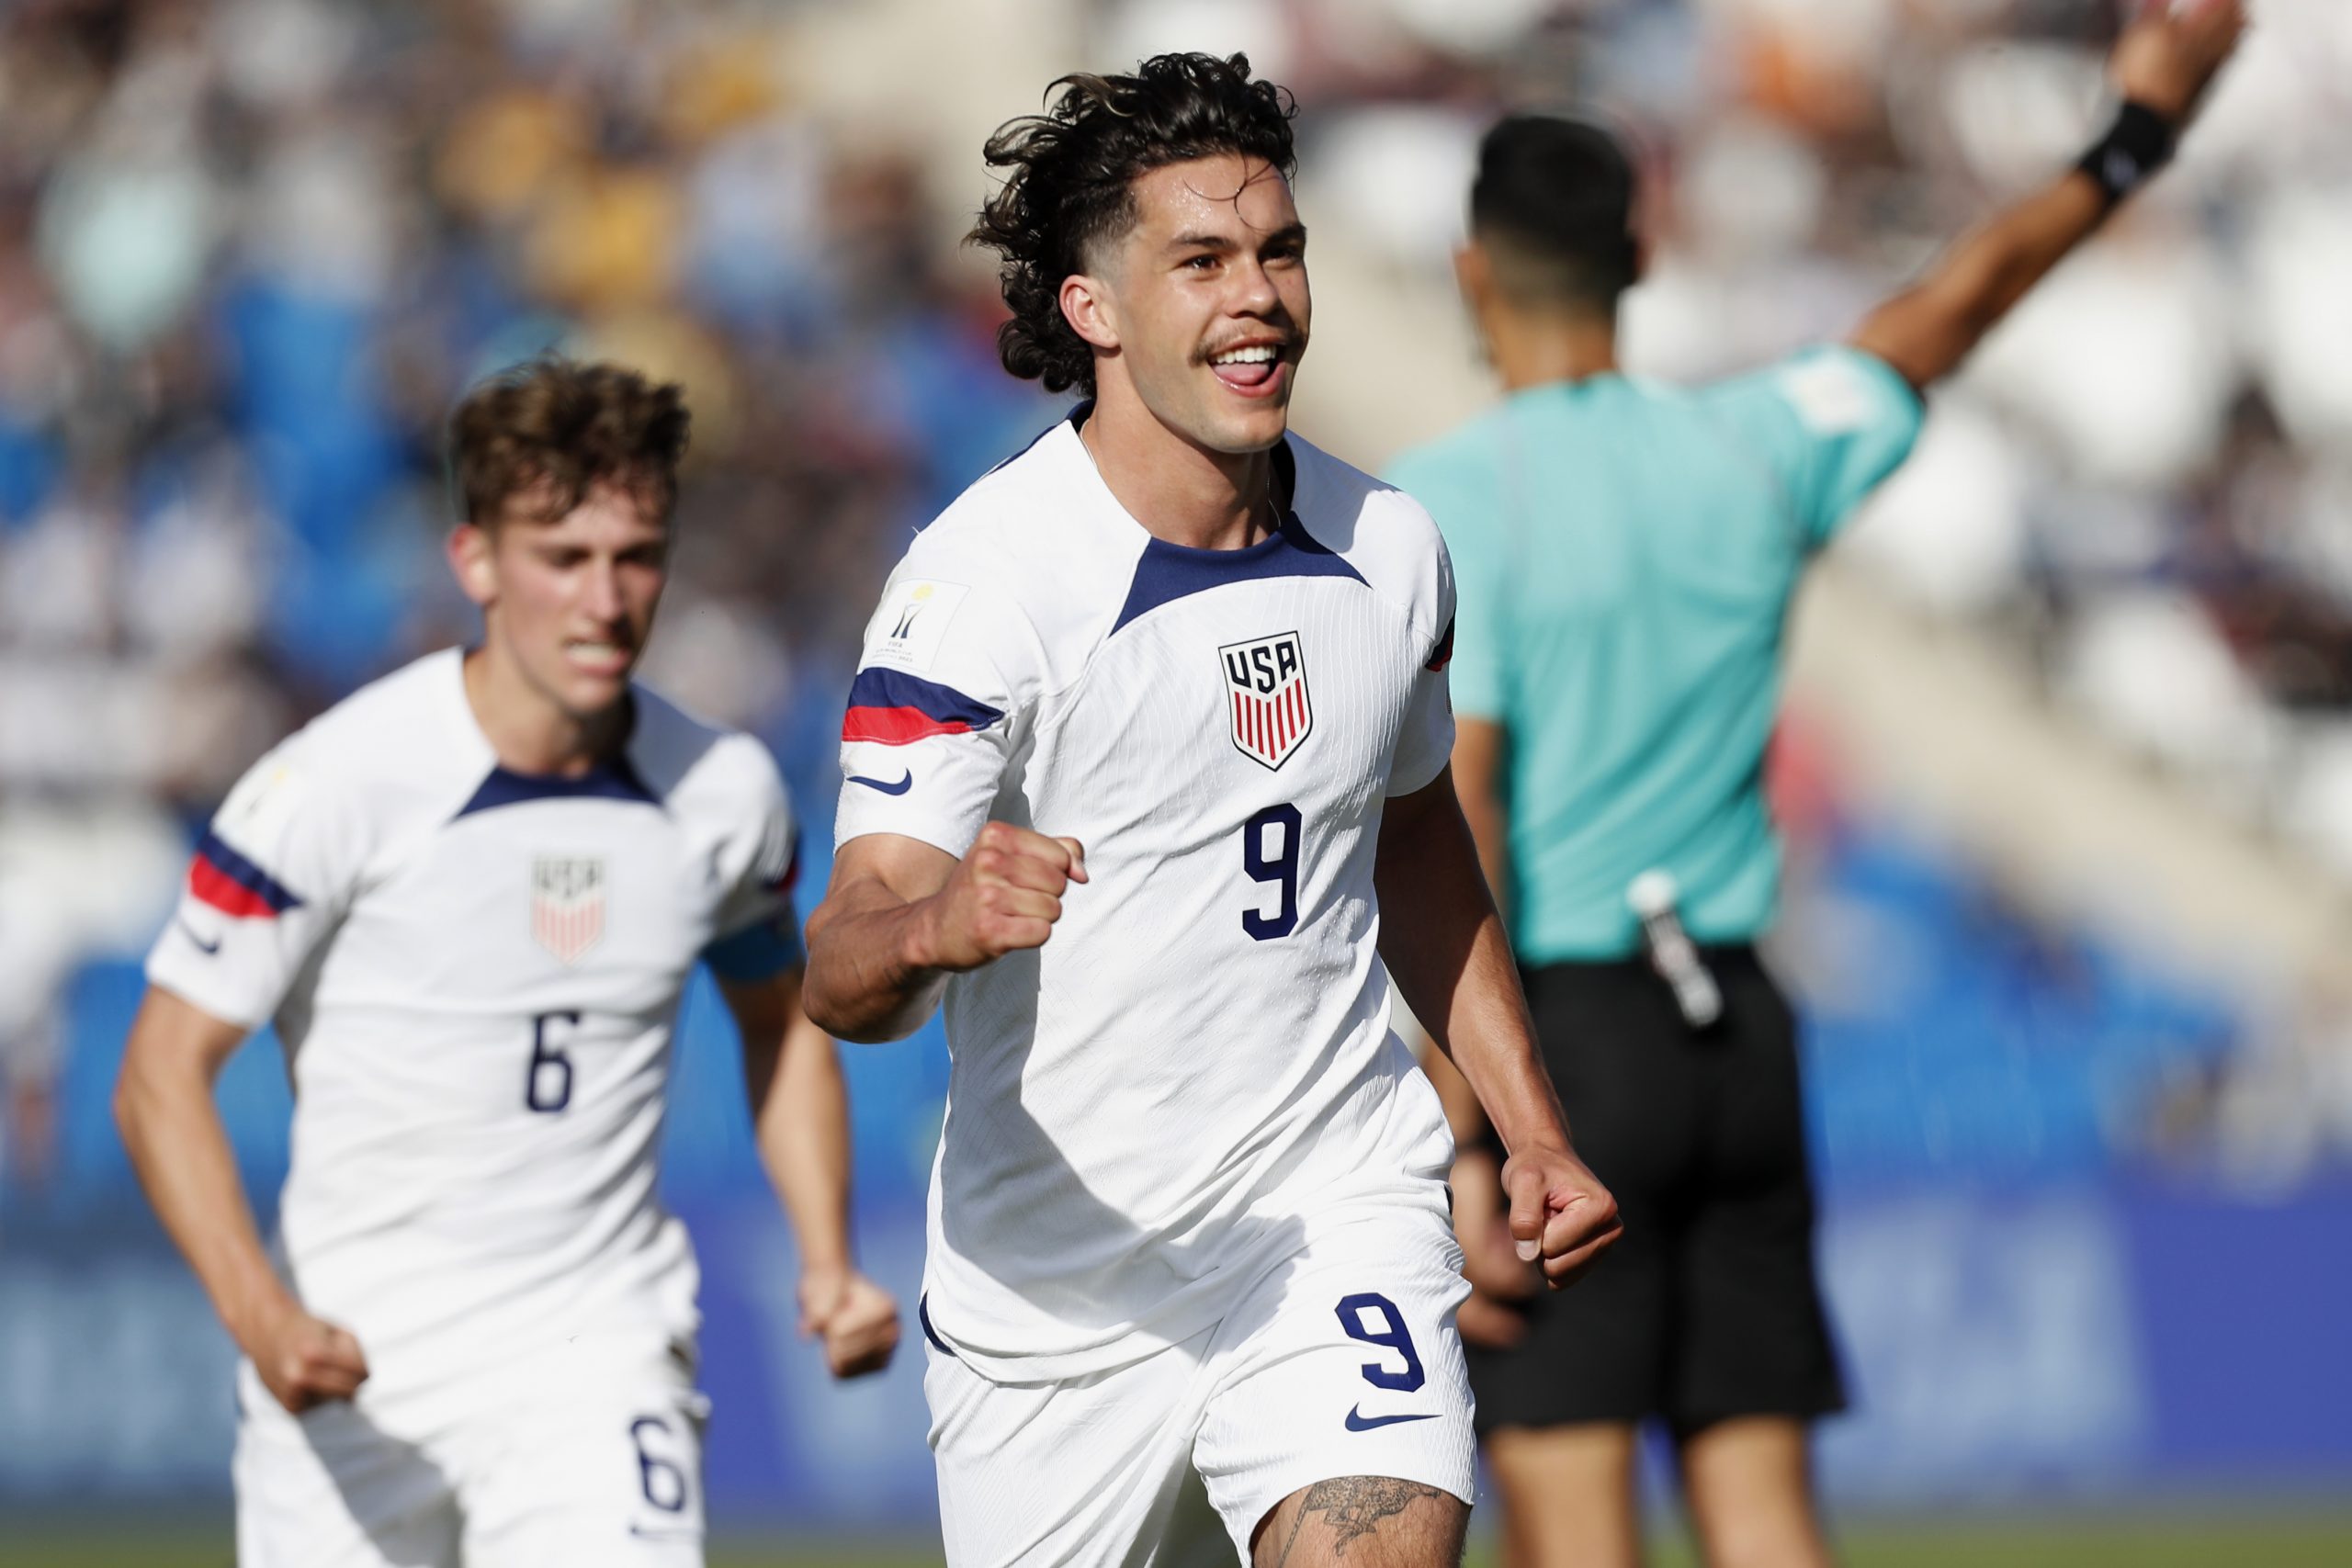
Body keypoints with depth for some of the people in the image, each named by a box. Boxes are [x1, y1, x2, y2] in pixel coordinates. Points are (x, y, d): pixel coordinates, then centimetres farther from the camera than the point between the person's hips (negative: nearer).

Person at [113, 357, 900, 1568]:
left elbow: (781, 1022, 20)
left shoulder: (725, 792, 0)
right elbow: (162, 1075, -12)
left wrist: (828, 1262, 5)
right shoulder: (337, 784, -14)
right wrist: (260, 1316, -26)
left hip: (600, 1348, 2)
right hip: (349, 1370, -2)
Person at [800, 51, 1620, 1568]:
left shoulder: (1389, 548, 3)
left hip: (1336, 1211, 3)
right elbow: (845, 974, -24)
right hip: (1054, 1287, -2)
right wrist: (934, 925, -47)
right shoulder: (981, 579, -16)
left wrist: (1534, 1133, 18)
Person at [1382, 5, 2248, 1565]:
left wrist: (1462, 1153, -17)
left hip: (1559, 1029, -5)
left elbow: (1456, 837, -16)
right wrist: (2135, 139, 38)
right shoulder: (1750, 450, 5)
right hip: (1735, 1028, 5)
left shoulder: (1446, 502, -9)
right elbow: (1957, 305, 22)